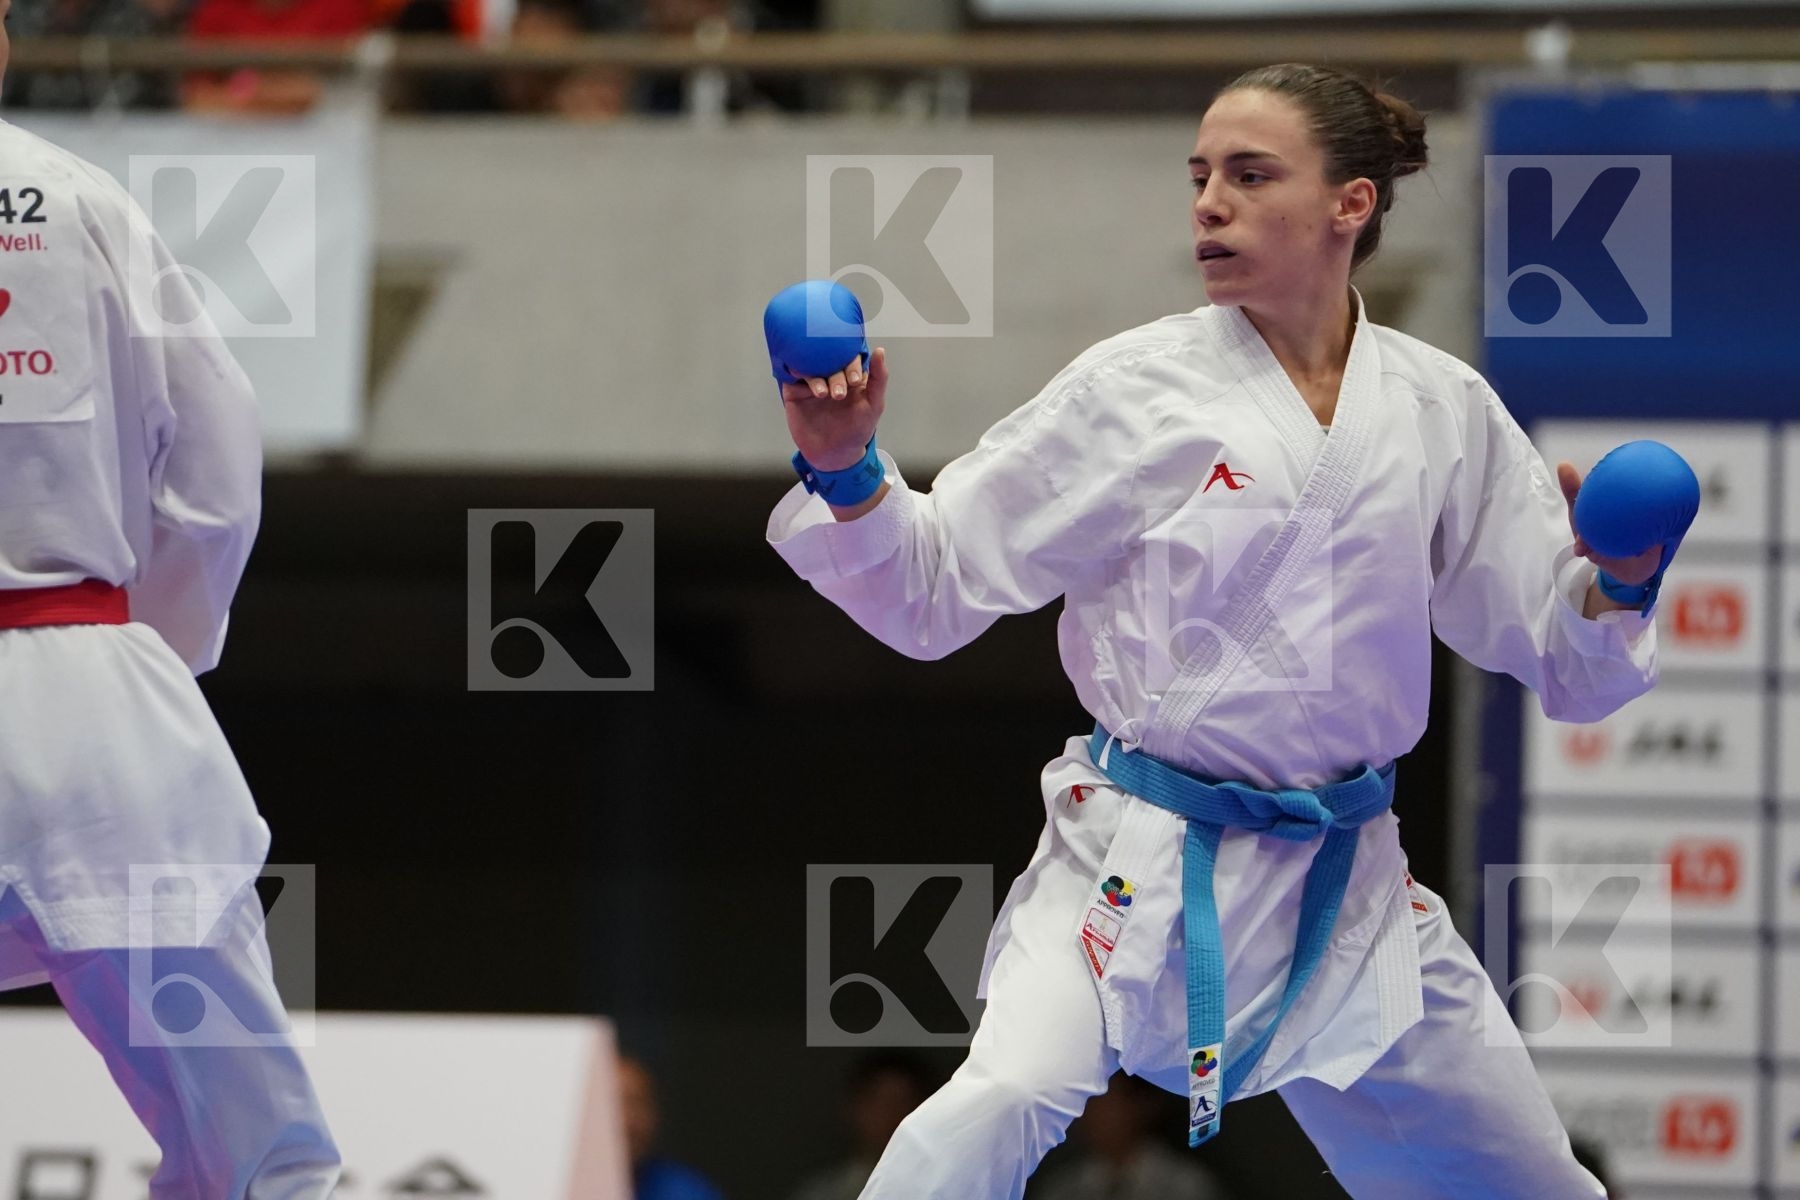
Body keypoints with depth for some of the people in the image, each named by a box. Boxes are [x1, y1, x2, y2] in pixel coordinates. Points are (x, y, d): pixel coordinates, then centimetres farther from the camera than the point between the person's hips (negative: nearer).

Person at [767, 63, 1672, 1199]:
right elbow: (934, 590, -3)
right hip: (1144, 869, -3)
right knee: (998, 1109, -30)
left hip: (1347, 884, 3)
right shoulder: (1137, 391, -7)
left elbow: (1557, 653, 8)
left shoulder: (1441, 410, 0)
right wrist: (847, 475, -21)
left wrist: (1612, 583, -13)